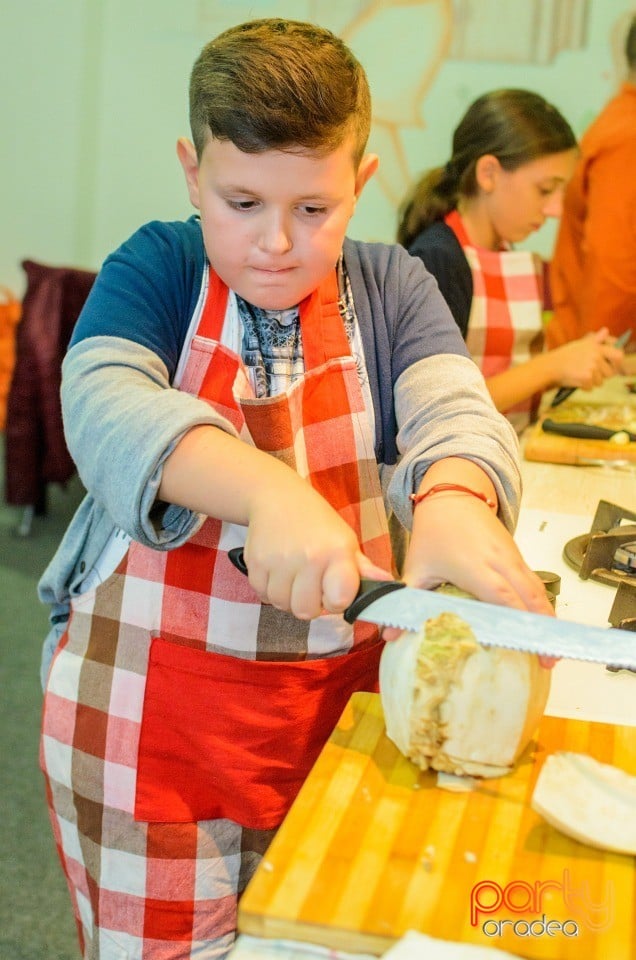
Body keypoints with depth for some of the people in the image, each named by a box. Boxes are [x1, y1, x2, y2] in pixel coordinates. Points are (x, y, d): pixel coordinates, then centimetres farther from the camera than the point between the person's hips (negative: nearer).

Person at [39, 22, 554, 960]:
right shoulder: (155, 270, -5)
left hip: (341, 698, 2)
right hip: (150, 702, -2)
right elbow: (105, 405, -23)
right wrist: (263, 490, -43)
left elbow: (455, 408, -15)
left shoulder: (390, 286, 1)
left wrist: (457, 497, -41)